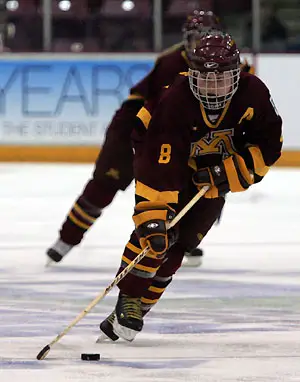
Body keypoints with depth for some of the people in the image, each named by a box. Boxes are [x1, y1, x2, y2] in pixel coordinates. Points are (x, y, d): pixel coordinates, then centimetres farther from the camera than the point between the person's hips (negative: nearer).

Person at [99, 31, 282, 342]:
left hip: (213, 177, 3)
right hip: (171, 162, -3)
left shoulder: (253, 94, -26)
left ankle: (141, 305, 7)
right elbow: (159, 165, -40)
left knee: (178, 243, -3)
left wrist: (230, 171, -26)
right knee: (155, 232, -22)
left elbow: (269, 144, -14)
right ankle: (128, 299, -12)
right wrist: (152, 217, -46)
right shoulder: (175, 101, -36)